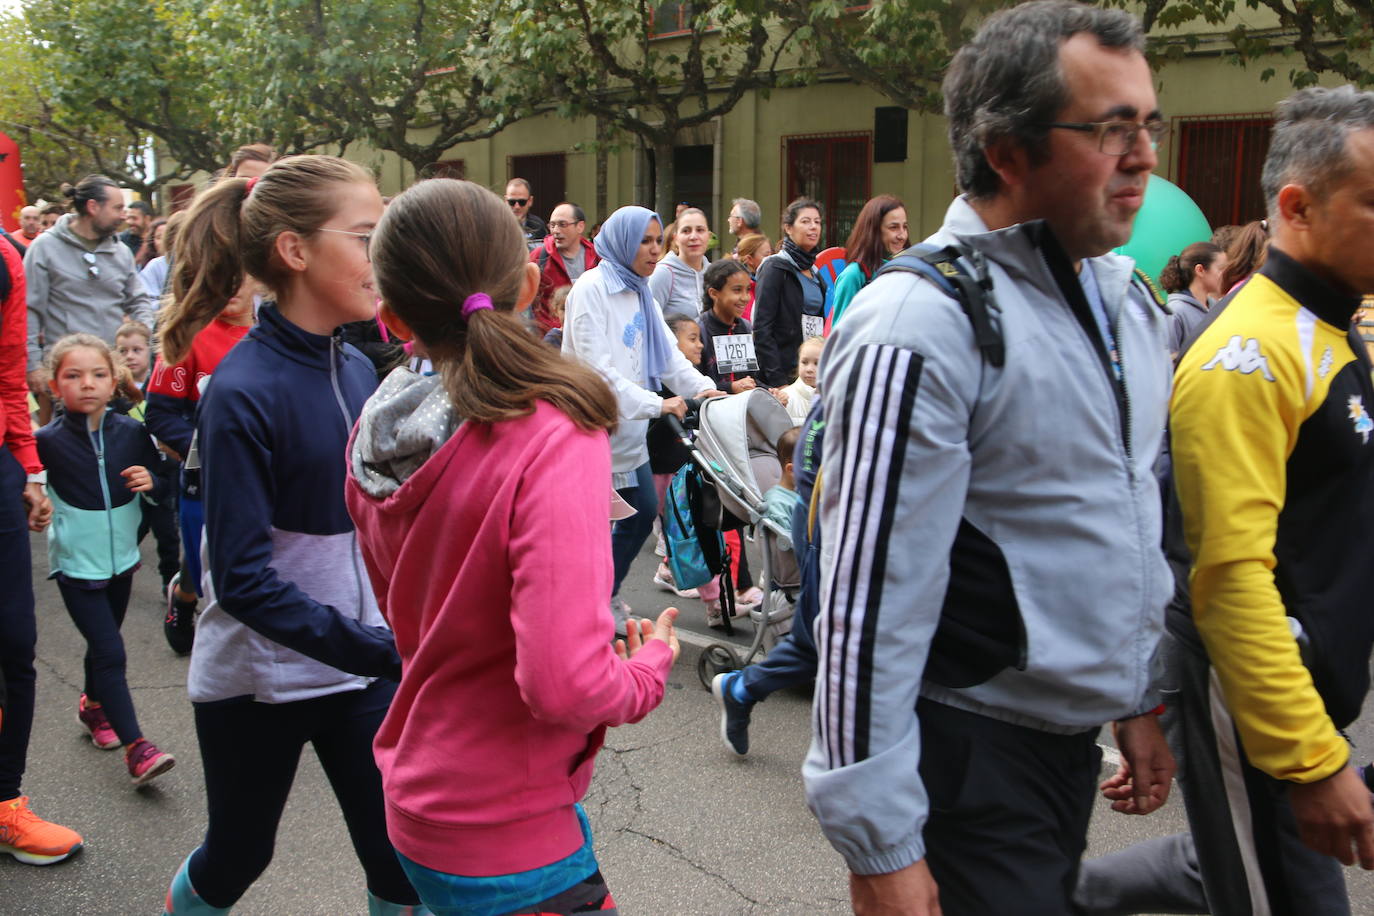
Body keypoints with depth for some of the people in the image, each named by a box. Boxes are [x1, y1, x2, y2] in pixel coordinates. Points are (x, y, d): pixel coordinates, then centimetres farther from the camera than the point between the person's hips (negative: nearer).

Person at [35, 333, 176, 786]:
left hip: (121, 557, 4)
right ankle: (135, 747, -5)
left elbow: (161, 474, 6)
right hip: (76, 563, -4)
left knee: (104, 643, 22)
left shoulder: (131, 433, -5)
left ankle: (93, 705, 47)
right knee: (109, 652, -9)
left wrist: (152, 480, -14)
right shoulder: (48, 441, -14)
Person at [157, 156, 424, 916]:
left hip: (363, 662, 5)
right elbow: (244, 579, -24)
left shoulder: (358, 370, -1)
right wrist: (381, 651, -29)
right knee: (238, 855, 18)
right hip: (257, 675, -5)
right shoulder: (243, 391, -20)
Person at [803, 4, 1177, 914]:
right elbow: (869, 599, -22)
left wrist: (1143, 697, 17)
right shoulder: (920, 326, -22)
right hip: (971, 749, -8)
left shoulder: (1129, 299, 6)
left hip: (1077, 737, 8)